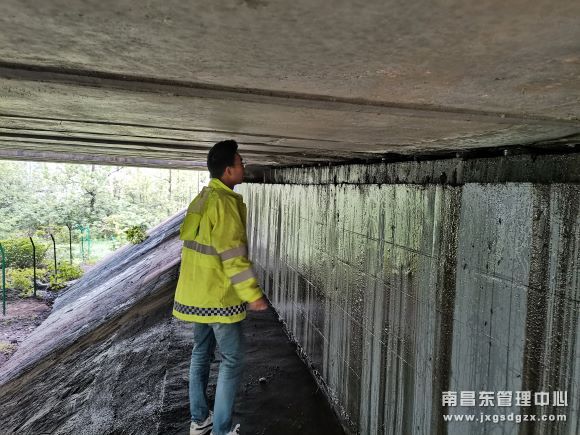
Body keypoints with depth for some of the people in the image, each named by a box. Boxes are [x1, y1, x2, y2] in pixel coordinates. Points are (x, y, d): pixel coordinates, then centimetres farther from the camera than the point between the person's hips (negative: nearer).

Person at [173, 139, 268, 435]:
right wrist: (252, 293, -19)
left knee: (201, 353, 18)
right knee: (232, 361, 3)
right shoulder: (224, 202, -19)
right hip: (219, 296, -9)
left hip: (195, 293, 9)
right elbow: (233, 254, -23)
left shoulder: (201, 199, 10)